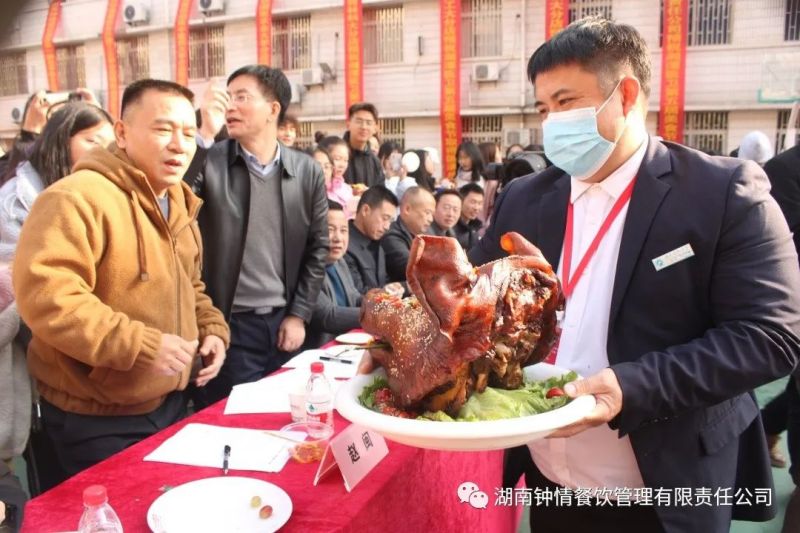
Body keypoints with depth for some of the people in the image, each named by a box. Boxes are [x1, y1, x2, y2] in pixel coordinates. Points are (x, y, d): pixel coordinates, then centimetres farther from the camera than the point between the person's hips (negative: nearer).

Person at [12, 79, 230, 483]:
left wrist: (212, 328, 2)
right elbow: (44, 295, -30)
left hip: (170, 402, 8)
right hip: (97, 419, -8)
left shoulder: (179, 203, 9)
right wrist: (141, 344, -31)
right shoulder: (77, 198, -21)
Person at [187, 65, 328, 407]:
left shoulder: (307, 171, 2)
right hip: (230, 324, -3)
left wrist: (299, 315, 2)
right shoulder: (210, 162, -5)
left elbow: (317, 248, 7)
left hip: (284, 322, 3)